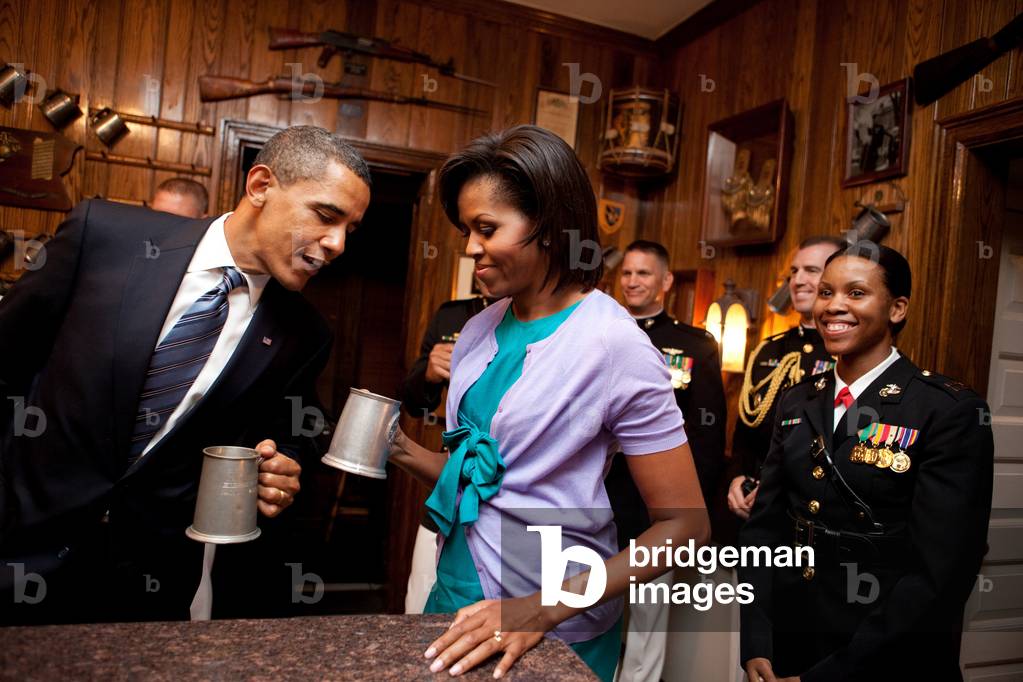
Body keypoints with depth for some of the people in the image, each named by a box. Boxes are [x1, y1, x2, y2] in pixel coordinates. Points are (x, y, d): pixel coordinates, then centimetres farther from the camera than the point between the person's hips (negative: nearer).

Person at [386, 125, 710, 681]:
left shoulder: (613, 344, -18)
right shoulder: (480, 332, 1)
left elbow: (684, 527, -17)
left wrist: (543, 611, -24)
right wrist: (404, 452, -6)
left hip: (551, 636, -6)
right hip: (457, 597, 6)